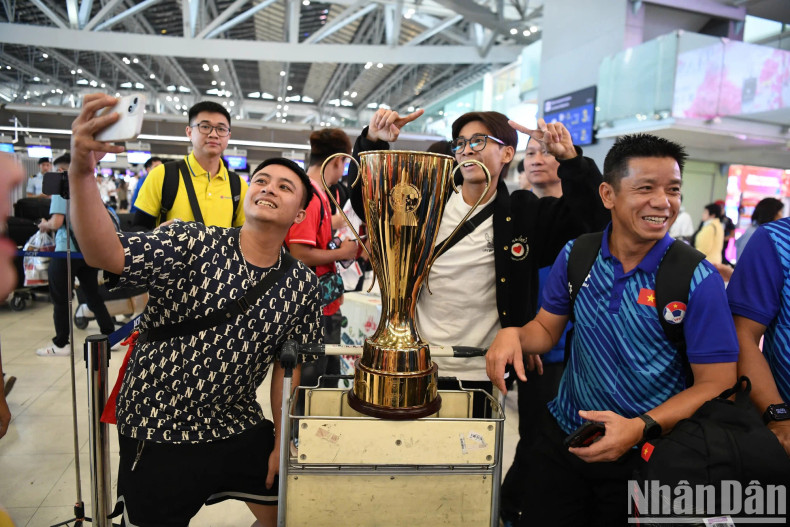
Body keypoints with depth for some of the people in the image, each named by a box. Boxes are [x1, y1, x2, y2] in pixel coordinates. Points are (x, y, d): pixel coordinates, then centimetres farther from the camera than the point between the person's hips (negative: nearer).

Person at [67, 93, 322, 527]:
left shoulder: (301, 284, -4)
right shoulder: (192, 242, -15)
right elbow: (107, 255, -31)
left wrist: (282, 443, 5)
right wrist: (81, 171, -46)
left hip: (238, 429, 4)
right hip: (158, 434, -3)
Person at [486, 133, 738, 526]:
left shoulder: (698, 280, -15)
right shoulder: (576, 255, -5)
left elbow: (716, 383, -13)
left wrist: (641, 428, -25)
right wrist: (514, 334, -16)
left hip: (645, 455, -2)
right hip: (561, 438, 3)